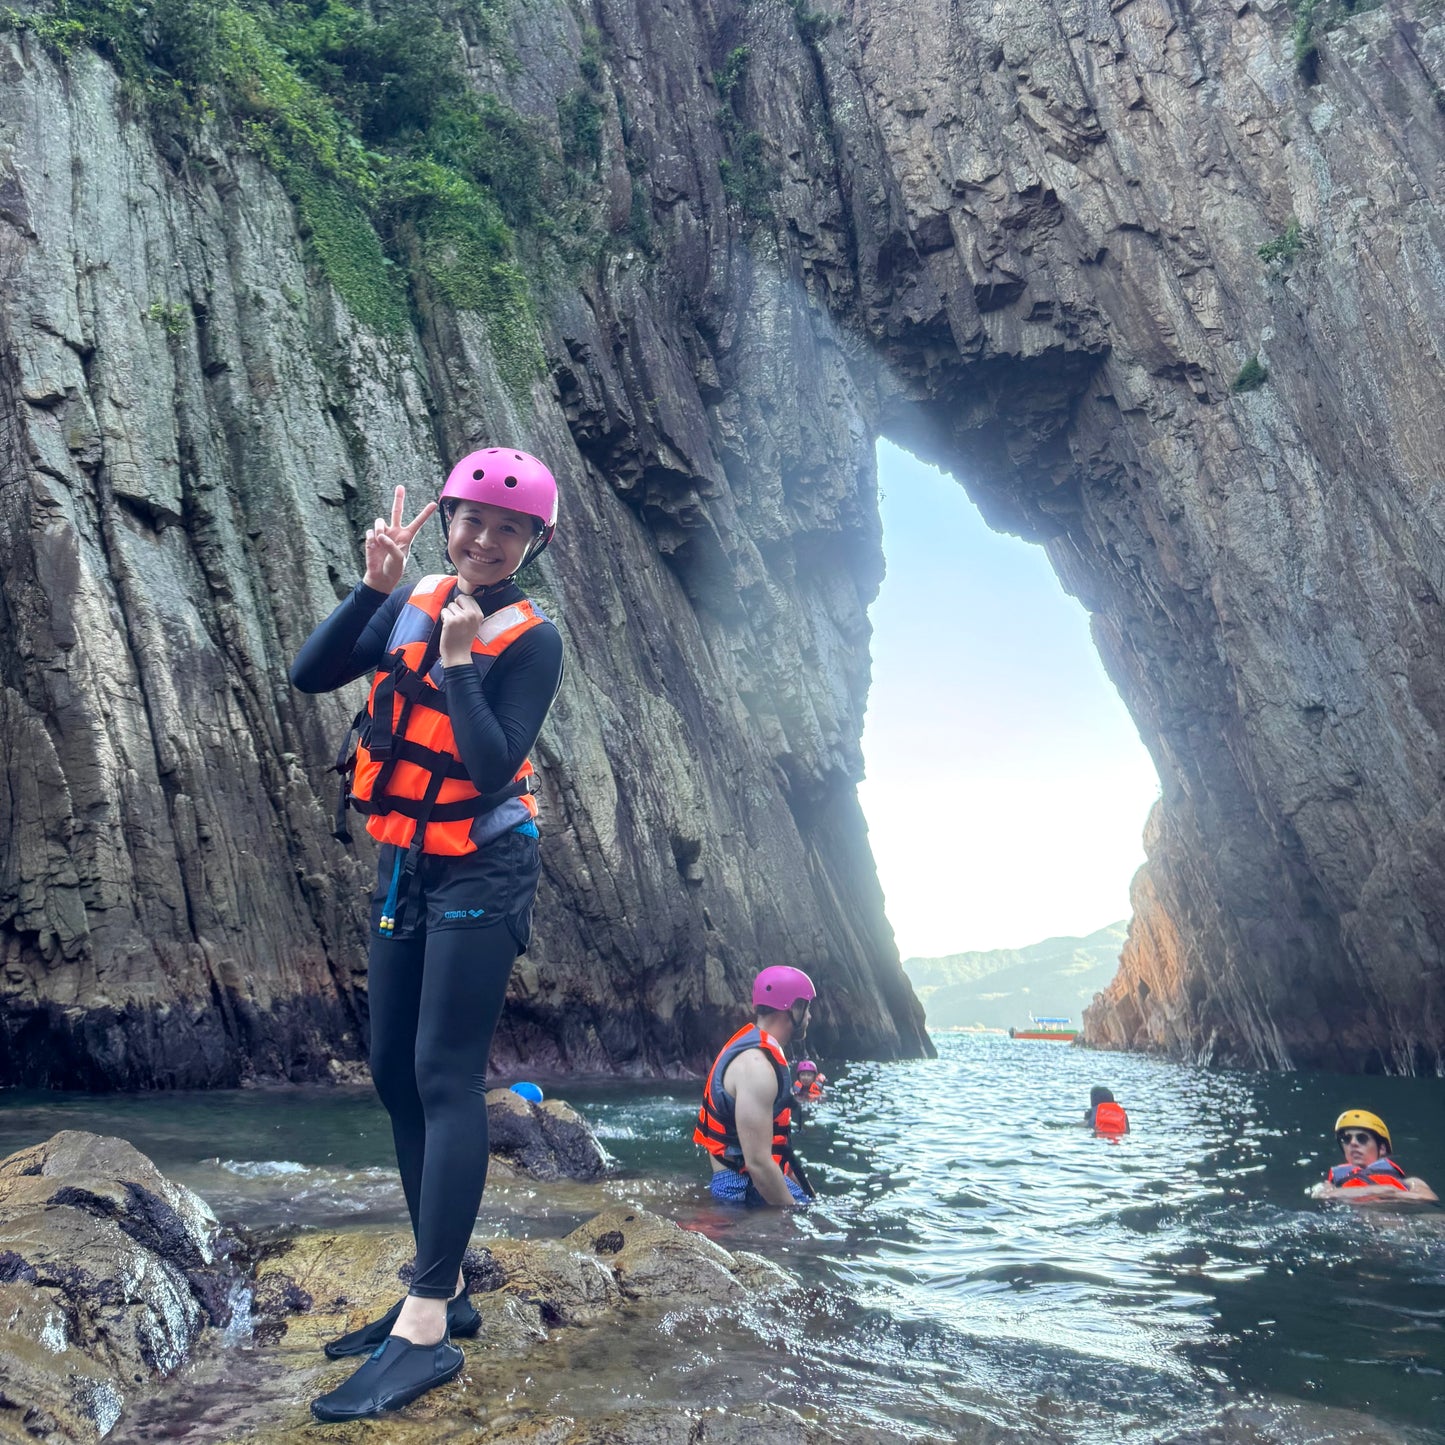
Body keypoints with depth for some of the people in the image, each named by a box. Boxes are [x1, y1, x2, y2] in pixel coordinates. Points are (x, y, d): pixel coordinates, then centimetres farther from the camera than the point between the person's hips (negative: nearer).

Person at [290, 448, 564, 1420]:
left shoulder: (532, 640, -8)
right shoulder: (413, 604, 6)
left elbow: (493, 766, -18)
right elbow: (311, 676, -2)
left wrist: (457, 660, -19)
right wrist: (374, 585, -11)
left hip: (483, 870, -7)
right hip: (405, 866, 7)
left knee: (445, 1079, -11)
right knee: (394, 1071, 9)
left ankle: (425, 1334, -7)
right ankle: (445, 1290, 21)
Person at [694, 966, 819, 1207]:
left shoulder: (755, 1051, 10)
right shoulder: (756, 1064, -23)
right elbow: (757, 1162, -26)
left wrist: (800, 1188, 21)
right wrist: (793, 1210, -16)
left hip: (759, 1181, 10)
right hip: (746, 1189, -10)